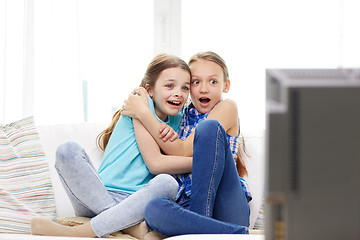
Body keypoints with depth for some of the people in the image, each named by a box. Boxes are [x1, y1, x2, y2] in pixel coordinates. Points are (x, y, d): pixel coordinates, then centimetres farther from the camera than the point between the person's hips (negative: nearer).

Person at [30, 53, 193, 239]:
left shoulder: (176, 121, 18)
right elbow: (154, 163, -8)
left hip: (134, 203, 3)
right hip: (99, 197, -3)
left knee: (167, 183, -31)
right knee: (67, 151, -28)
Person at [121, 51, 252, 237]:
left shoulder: (227, 108, 7)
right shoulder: (182, 117, 24)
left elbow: (183, 152, -5)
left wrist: (143, 113, -2)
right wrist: (167, 136, -2)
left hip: (226, 209, -3)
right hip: (188, 206, 3)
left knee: (209, 127, -22)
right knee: (154, 209, -34)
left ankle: (201, 223, -27)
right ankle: (242, 233, -35)